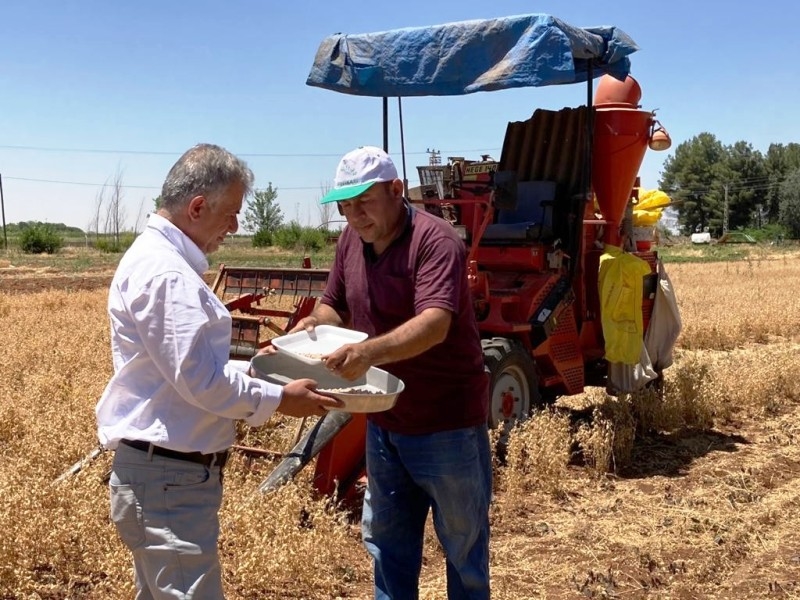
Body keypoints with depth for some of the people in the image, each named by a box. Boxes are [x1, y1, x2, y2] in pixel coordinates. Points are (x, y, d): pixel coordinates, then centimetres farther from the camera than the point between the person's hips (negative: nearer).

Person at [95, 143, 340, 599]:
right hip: (168, 478, -11)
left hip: (162, 472, 11)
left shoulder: (158, 259, 14)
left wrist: (251, 368, 11)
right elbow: (201, 381, -22)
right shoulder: (165, 274, -20)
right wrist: (279, 400, -11)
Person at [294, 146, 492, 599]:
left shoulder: (435, 240, -21)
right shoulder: (351, 240, 2)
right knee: (386, 540, 20)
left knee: (463, 541, 12)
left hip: (446, 423, -7)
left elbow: (434, 323, -34)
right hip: (384, 421, 7)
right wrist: (314, 323, -12)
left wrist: (369, 351, -49)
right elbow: (335, 305, 12)